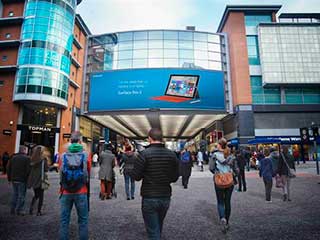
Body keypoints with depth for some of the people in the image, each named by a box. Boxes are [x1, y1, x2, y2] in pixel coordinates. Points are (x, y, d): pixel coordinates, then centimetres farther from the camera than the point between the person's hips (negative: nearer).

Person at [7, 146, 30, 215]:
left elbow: (8, 168, 12)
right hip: (22, 180, -6)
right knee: (21, 195, 3)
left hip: (14, 179, 6)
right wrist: (27, 178, -5)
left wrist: (9, 178, 18)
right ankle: (19, 210, 5)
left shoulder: (13, 157, 9)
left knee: (15, 194, 17)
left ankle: (13, 209, 22)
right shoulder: (27, 158, -11)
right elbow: (28, 170, -15)